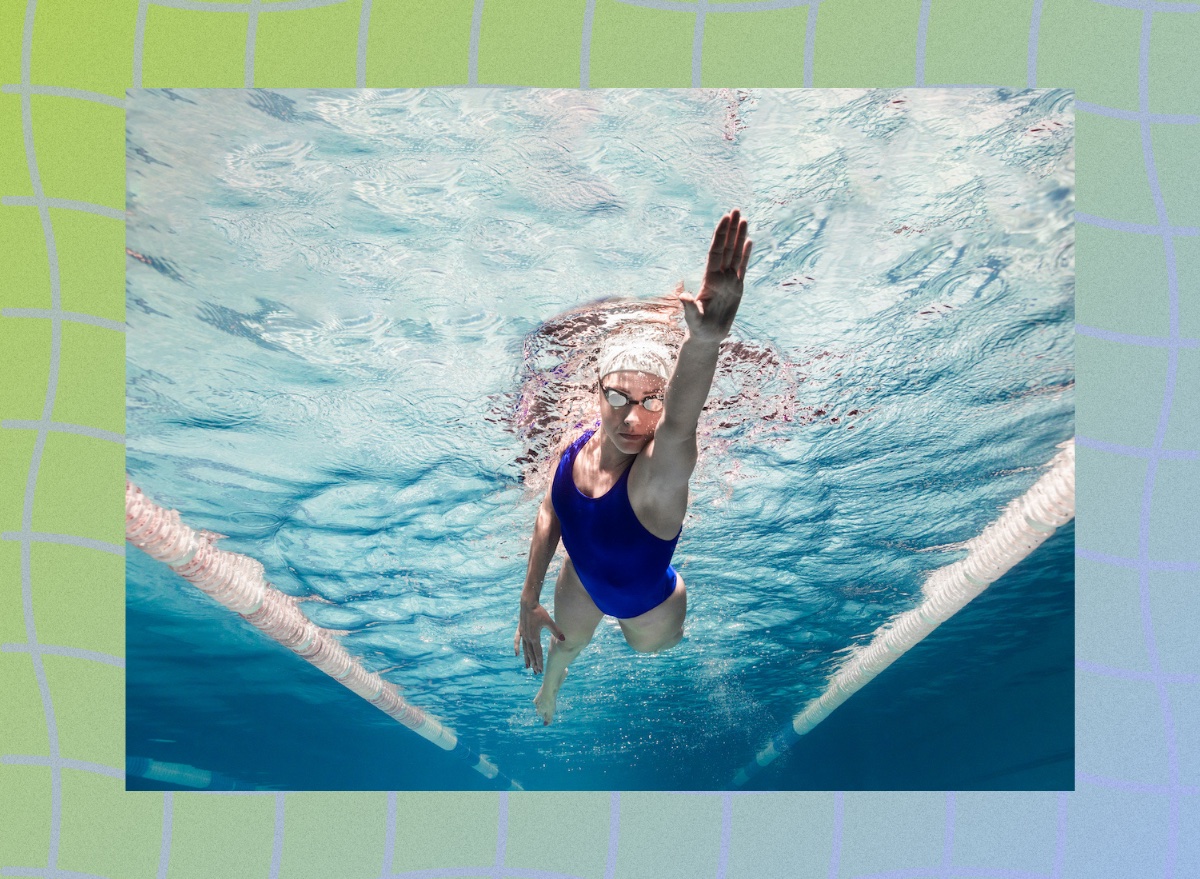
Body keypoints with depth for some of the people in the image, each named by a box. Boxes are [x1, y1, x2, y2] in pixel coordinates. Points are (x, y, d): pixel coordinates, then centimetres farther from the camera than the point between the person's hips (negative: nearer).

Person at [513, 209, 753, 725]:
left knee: (649, 646, 30)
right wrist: (529, 600, 1)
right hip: (582, 583, 4)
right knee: (568, 639, 34)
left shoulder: (658, 473, -46)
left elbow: (678, 425, -71)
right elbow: (550, 516, -6)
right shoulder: (577, 448, -27)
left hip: (646, 603, -4)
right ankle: (550, 684, 69)